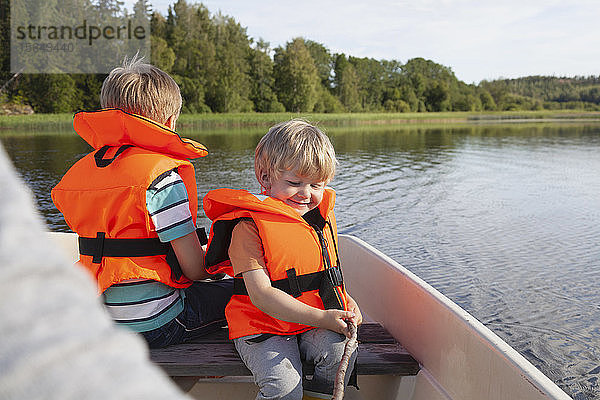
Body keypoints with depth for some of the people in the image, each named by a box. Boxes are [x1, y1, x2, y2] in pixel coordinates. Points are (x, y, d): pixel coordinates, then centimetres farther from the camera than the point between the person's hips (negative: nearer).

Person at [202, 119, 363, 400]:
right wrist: (320, 318, -22)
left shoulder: (322, 218, 9)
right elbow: (261, 294, -20)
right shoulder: (248, 227, -14)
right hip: (263, 328, -6)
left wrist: (345, 302, 1)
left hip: (315, 325, 6)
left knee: (341, 350, -20)